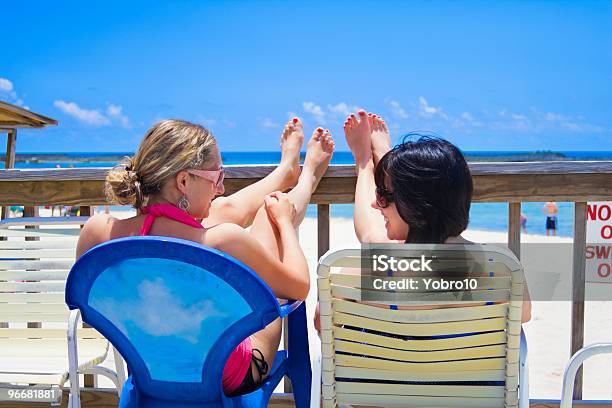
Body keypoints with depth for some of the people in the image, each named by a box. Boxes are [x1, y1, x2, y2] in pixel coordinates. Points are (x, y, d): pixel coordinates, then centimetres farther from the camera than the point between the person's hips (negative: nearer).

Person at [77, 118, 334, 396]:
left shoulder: (95, 231, -23)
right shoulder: (224, 242, -37)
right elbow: (300, 287, -17)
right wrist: (284, 220, 2)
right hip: (231, 380, -5)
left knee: (224, 209, 17)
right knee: (273, 211, 10)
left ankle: (287, 169, 51)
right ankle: (308, 177, 50)